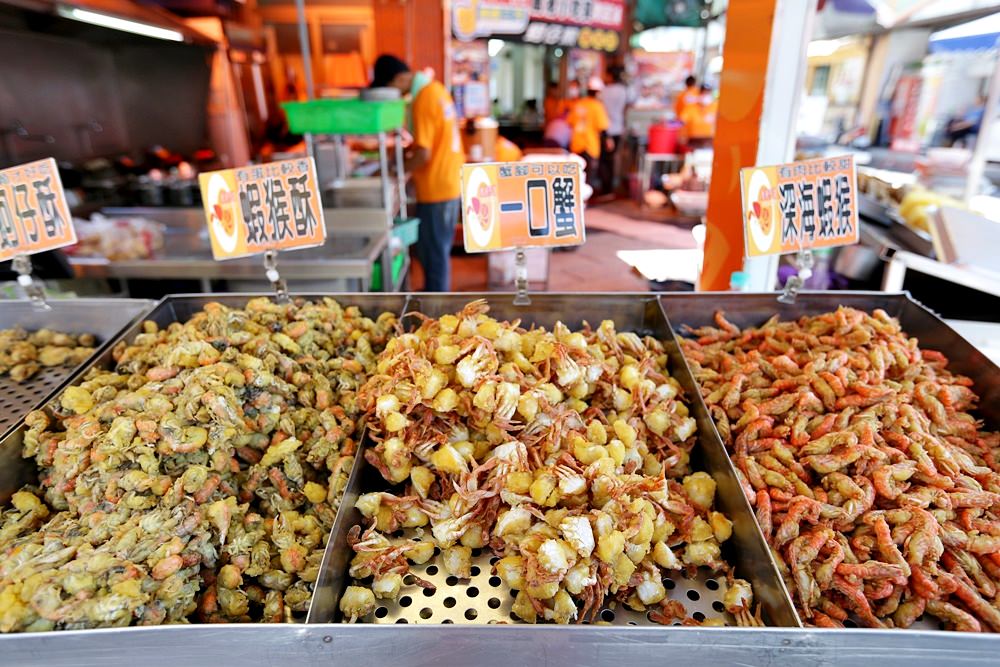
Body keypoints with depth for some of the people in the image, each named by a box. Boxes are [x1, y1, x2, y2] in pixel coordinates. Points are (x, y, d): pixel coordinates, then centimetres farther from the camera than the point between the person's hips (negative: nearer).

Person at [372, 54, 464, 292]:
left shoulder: (423, 100, -19)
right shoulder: (435, 89, 10)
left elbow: (424, 155, -22)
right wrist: (407, 152, 12)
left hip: (436, 189, -9)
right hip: (449, 182, 9)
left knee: (432, 253, 2)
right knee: (437, 250, 20)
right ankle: (436, 291, 34)